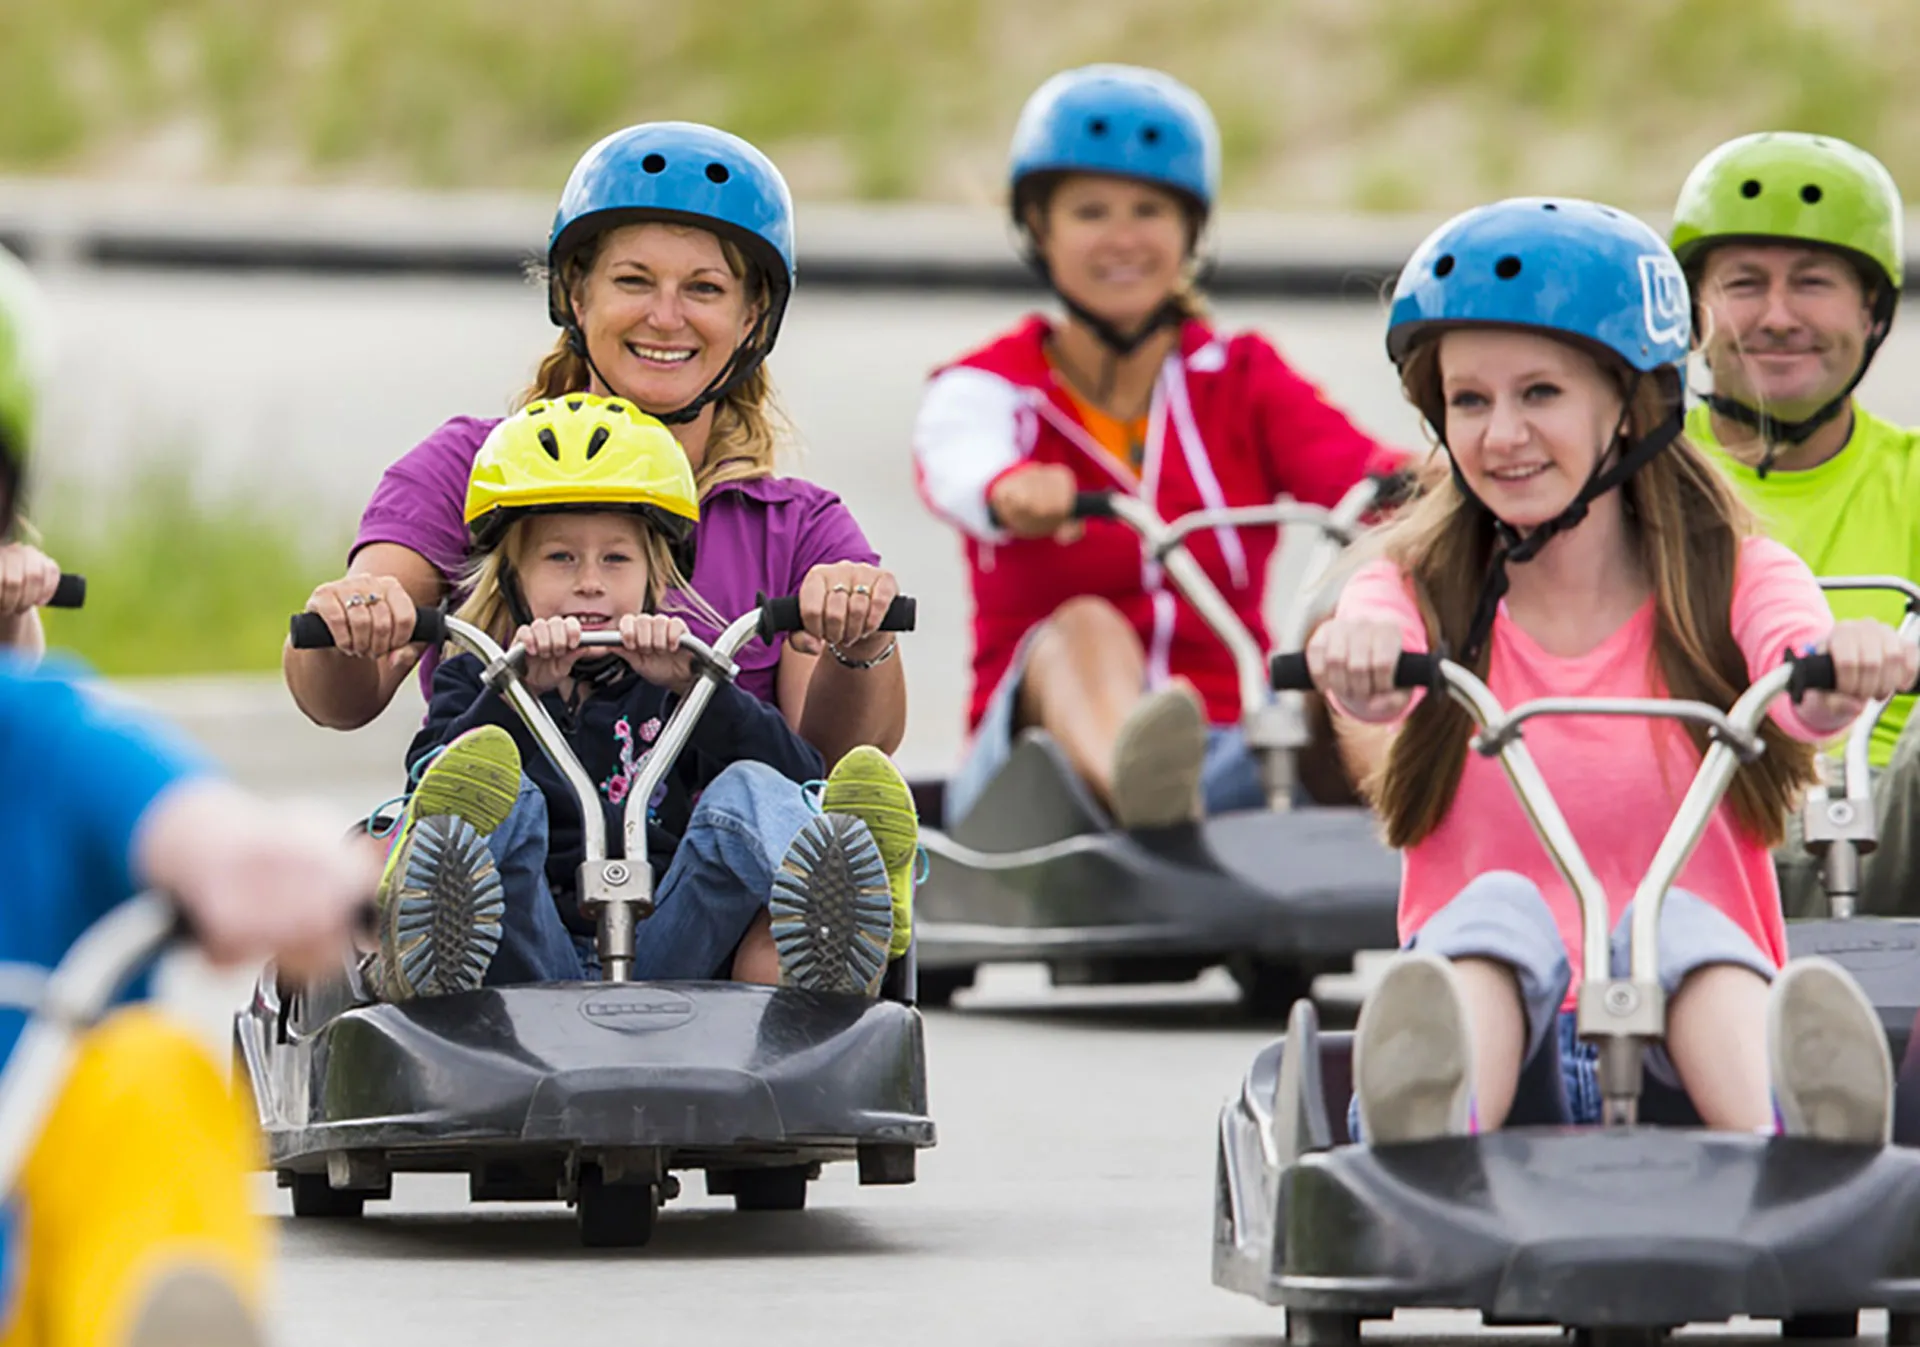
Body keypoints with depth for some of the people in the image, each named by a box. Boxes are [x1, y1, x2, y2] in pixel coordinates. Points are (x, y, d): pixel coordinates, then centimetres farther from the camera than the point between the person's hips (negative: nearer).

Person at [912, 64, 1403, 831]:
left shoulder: (1241, 380, 15)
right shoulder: (985, 387, 8)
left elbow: (1348, 466, -7)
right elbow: (960, 468, -19)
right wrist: (1014, 493, -45)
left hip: (1225, 748, 2)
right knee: (1086, 630, -35)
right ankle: (1133, 776, -69)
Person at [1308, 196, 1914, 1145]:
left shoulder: (1737, 581, 8)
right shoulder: (1423, 589, 10)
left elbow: (1803, 696, -17)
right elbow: (1377, 659, -17)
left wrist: (1842, 664, -44)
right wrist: (1357, 650, -44)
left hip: (1690, 1028, -1)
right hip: (1494, 1012, 1)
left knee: (1679, 924, -32)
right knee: (1498, 909, -30)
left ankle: (1797, 1142, -64)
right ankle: (1434, 1133, -62)